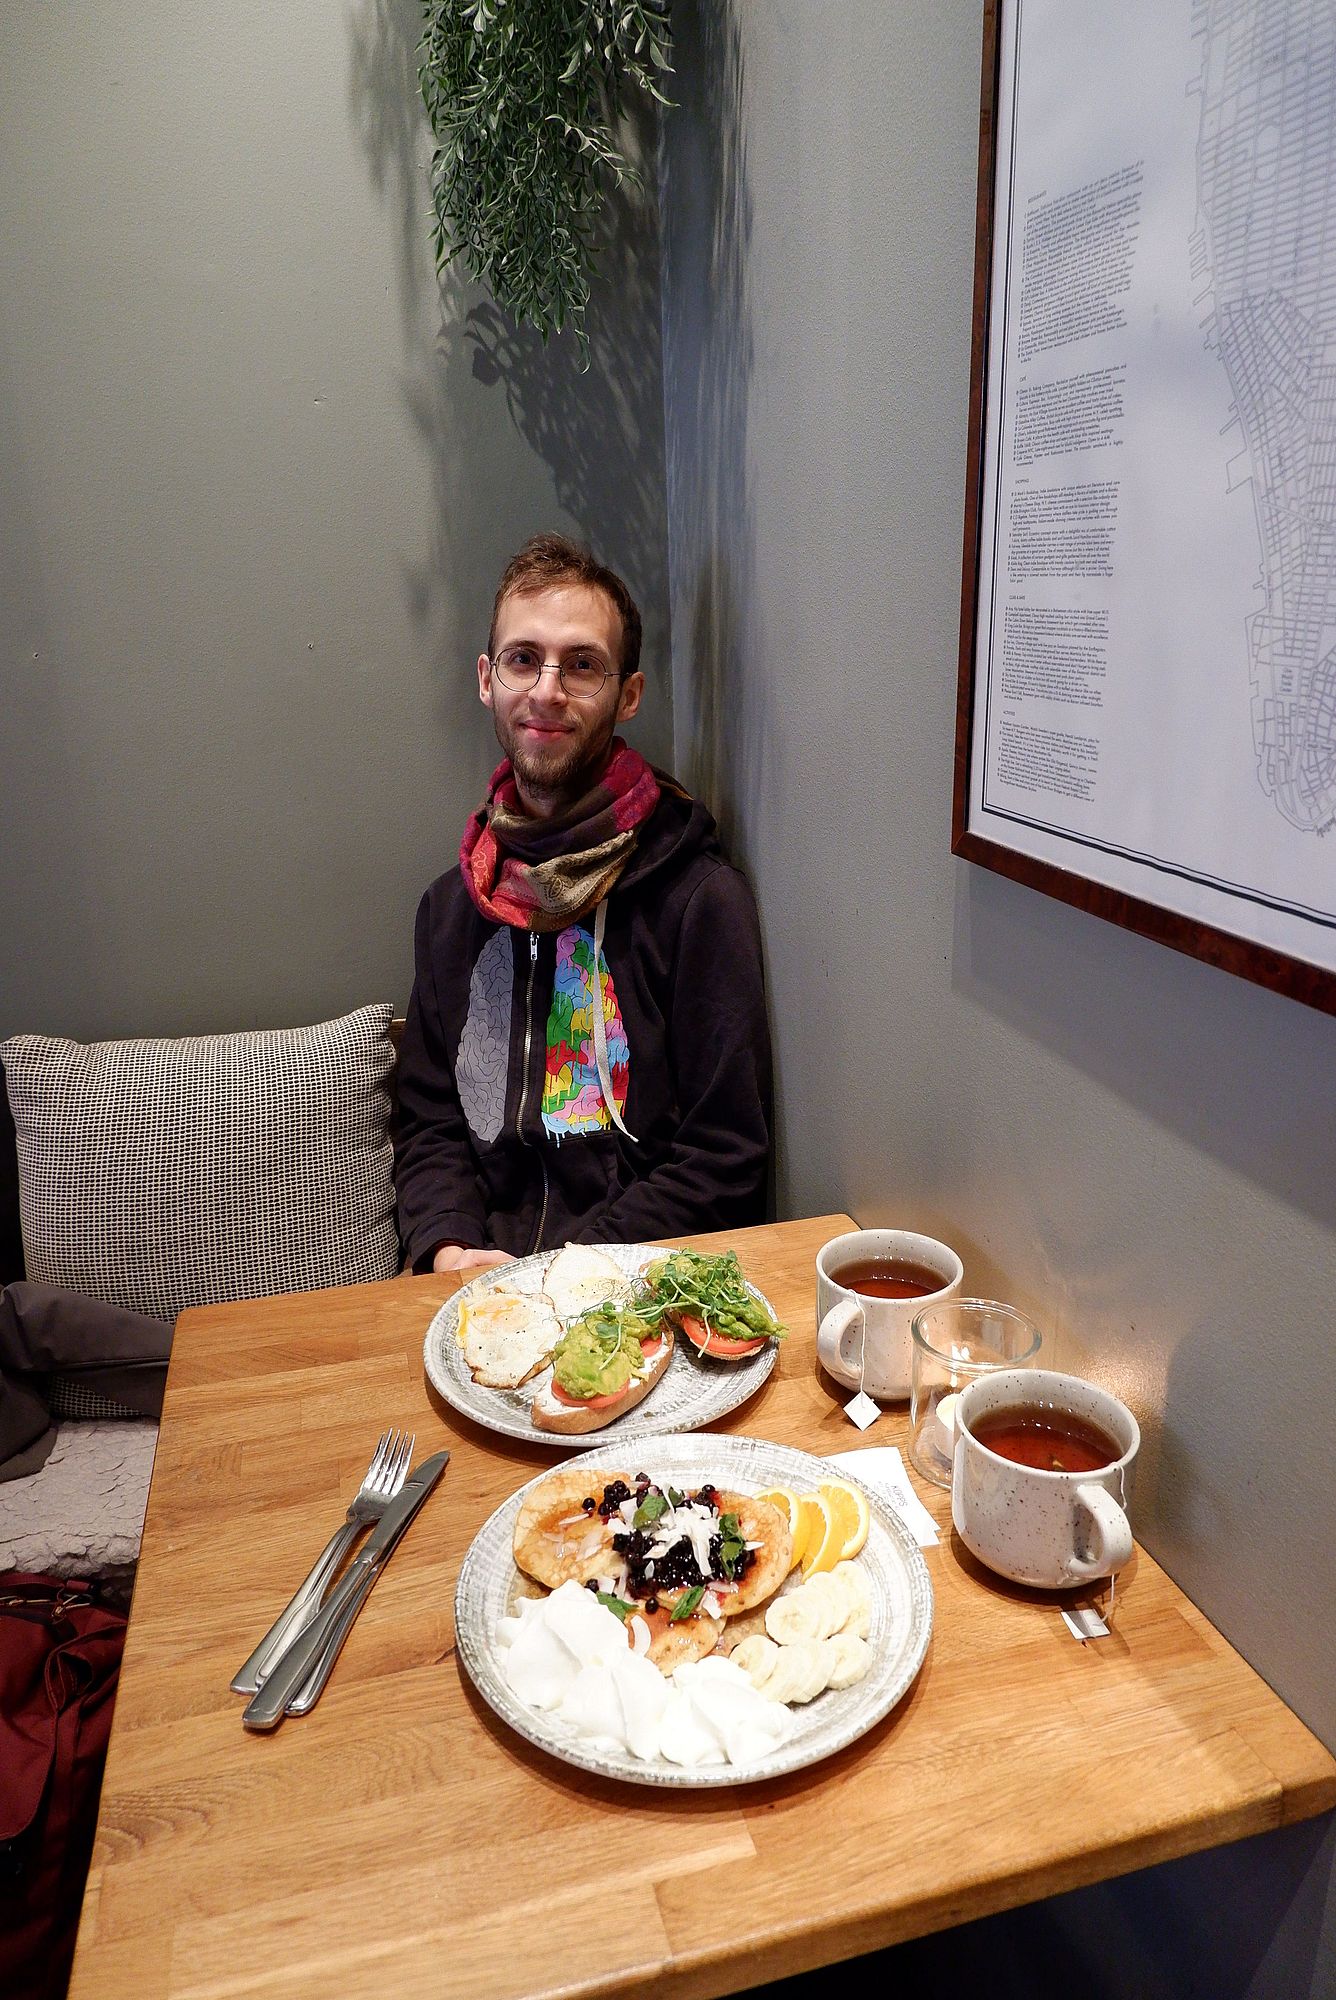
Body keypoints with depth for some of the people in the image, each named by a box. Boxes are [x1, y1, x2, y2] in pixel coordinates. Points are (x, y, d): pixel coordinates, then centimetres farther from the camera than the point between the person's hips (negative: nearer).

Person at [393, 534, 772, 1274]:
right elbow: (428, 1119, 13)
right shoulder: (452, 903, 9)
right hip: (471, 1291, 3)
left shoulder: (700, 898, -9)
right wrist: (450, 1248, -6)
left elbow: (724, 1164, -9)